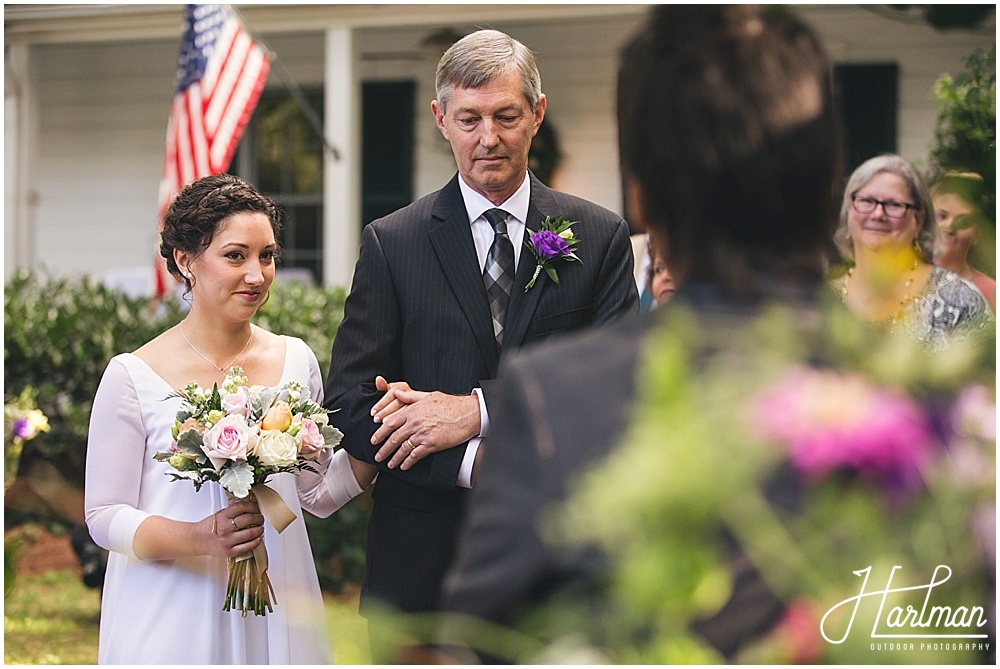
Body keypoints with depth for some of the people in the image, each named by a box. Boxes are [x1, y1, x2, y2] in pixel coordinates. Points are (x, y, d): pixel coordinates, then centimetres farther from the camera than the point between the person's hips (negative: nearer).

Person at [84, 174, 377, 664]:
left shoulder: (295, 361, 4)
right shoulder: (134, 376, -8)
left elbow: (318, 494, 12)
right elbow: (104, 516, -7)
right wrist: (201, 538, -22)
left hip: (275, 616, 4)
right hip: (174, 619, -3)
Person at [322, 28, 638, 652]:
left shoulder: (601, 237, 3)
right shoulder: (391, 243, 2)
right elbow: (350, 406, -5)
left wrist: (478, 408, -18)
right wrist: (478, 466, -18)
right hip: (422, 555, 0)